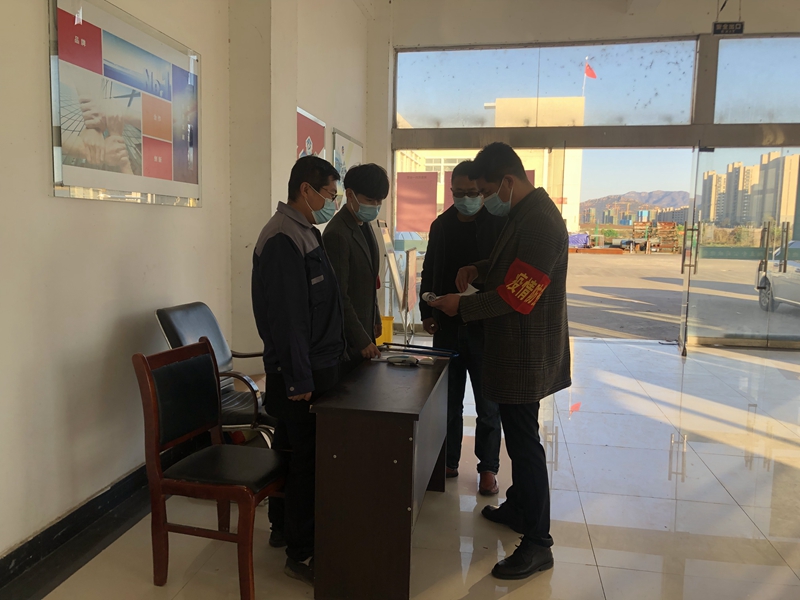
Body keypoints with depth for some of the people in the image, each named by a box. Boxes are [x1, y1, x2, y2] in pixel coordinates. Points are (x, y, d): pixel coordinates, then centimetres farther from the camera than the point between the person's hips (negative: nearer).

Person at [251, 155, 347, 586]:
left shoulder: (307, 233, 12)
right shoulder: (282, 240, -19)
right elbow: (286, 316, -22)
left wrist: (322, 368, 16)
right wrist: (298, 380, -19)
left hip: (317, 368, 9)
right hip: (300, 374, -9)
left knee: (298, 453, 19)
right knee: (305, 459, 1)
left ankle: (286, 524, 35)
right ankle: (301, 553, 16)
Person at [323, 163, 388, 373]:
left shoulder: (364, 225, 8)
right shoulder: (337, 235, -20)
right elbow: (339, 297, -21)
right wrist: (362, 340, -19)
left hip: (364, 328, 8)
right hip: (348, 339, -8)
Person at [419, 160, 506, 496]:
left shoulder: (500, 224, -5)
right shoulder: (441, 225, 8)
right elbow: (429, 273, 13)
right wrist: (427, 312, 6)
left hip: (486, 327, -4)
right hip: (447, 326, 4)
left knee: (488, 405, 7)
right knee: (448, 401, 13)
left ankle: (488, 468, 20)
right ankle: (448, 462, 26)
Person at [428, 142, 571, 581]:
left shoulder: (540, 221, -21)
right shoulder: (524, 213, 10)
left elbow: (516, 297, -23)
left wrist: (461, 306, -13)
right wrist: (480, 269, 7)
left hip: (526, 352, -10)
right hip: (516, 348, 10)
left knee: (523, 441, -2)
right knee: (519, 436, 20)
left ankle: (537, 544, 11)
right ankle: (518, 507, 38)